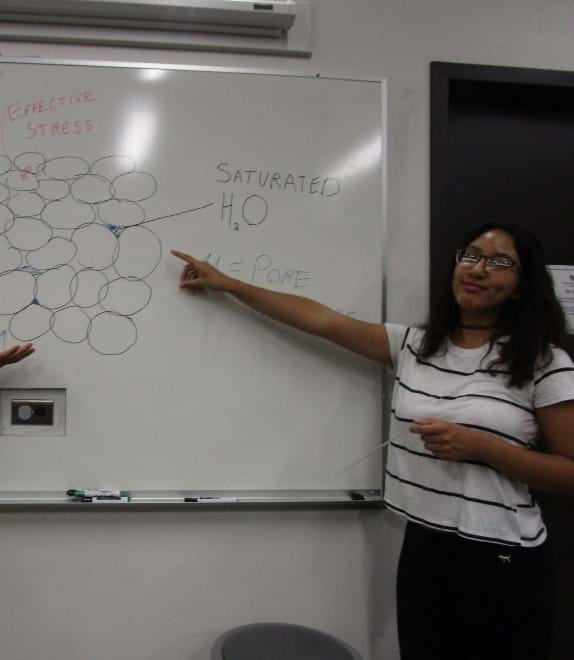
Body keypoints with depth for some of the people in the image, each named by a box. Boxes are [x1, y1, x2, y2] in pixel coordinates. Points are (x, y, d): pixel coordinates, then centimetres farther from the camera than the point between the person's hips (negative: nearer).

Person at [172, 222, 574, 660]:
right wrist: (227, 284, 6)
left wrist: (480, 446, -20)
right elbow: (323, 320, 5)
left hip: (503, 562, -3)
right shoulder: (412, 345, 4)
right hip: (422, 548, 4)